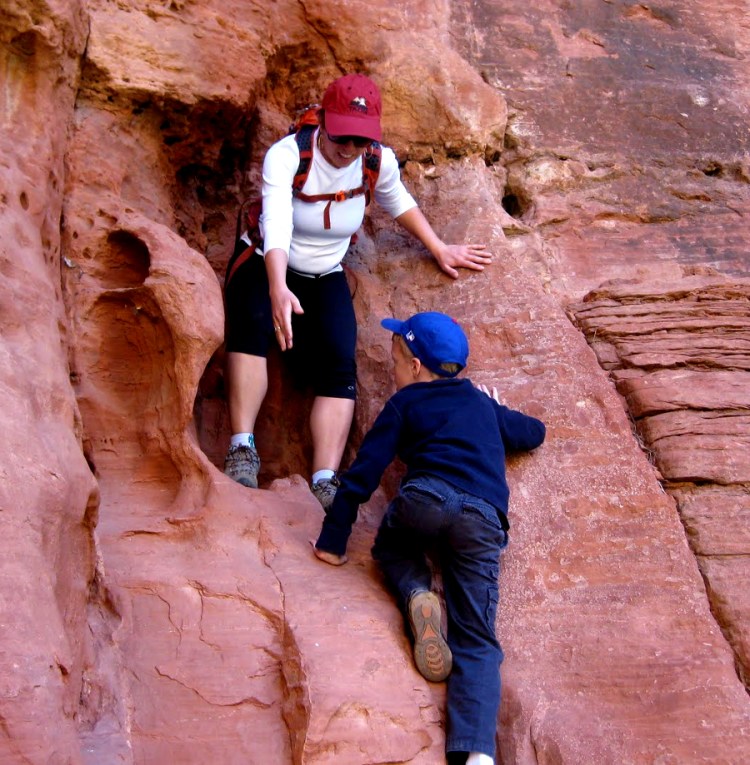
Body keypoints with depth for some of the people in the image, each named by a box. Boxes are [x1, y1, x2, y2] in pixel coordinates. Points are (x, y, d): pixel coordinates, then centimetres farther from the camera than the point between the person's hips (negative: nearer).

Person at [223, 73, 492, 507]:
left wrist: (440, 250, 9)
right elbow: (276, 225, -41)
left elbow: (399, 203, 11)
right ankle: (243, 448, -35)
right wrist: (278, 289, -57)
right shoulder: (286, 155, -25)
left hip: (325, 278, 3)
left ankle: (326, 484, -29)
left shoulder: (380, 162, -12)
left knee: (339, 365, -22)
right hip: (266, 268, -3)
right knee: (253, 322, -36)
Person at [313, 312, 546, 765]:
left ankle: (417, 596, -2)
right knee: (476, 641, 2)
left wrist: (333, 541, 17)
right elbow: (534, 433, 47)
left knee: (391, 549, 33)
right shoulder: (485, 405, 32)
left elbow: (364, 473, 14)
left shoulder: (404, 404, 21)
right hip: (484, 520, 3)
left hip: (426, 498, -2)